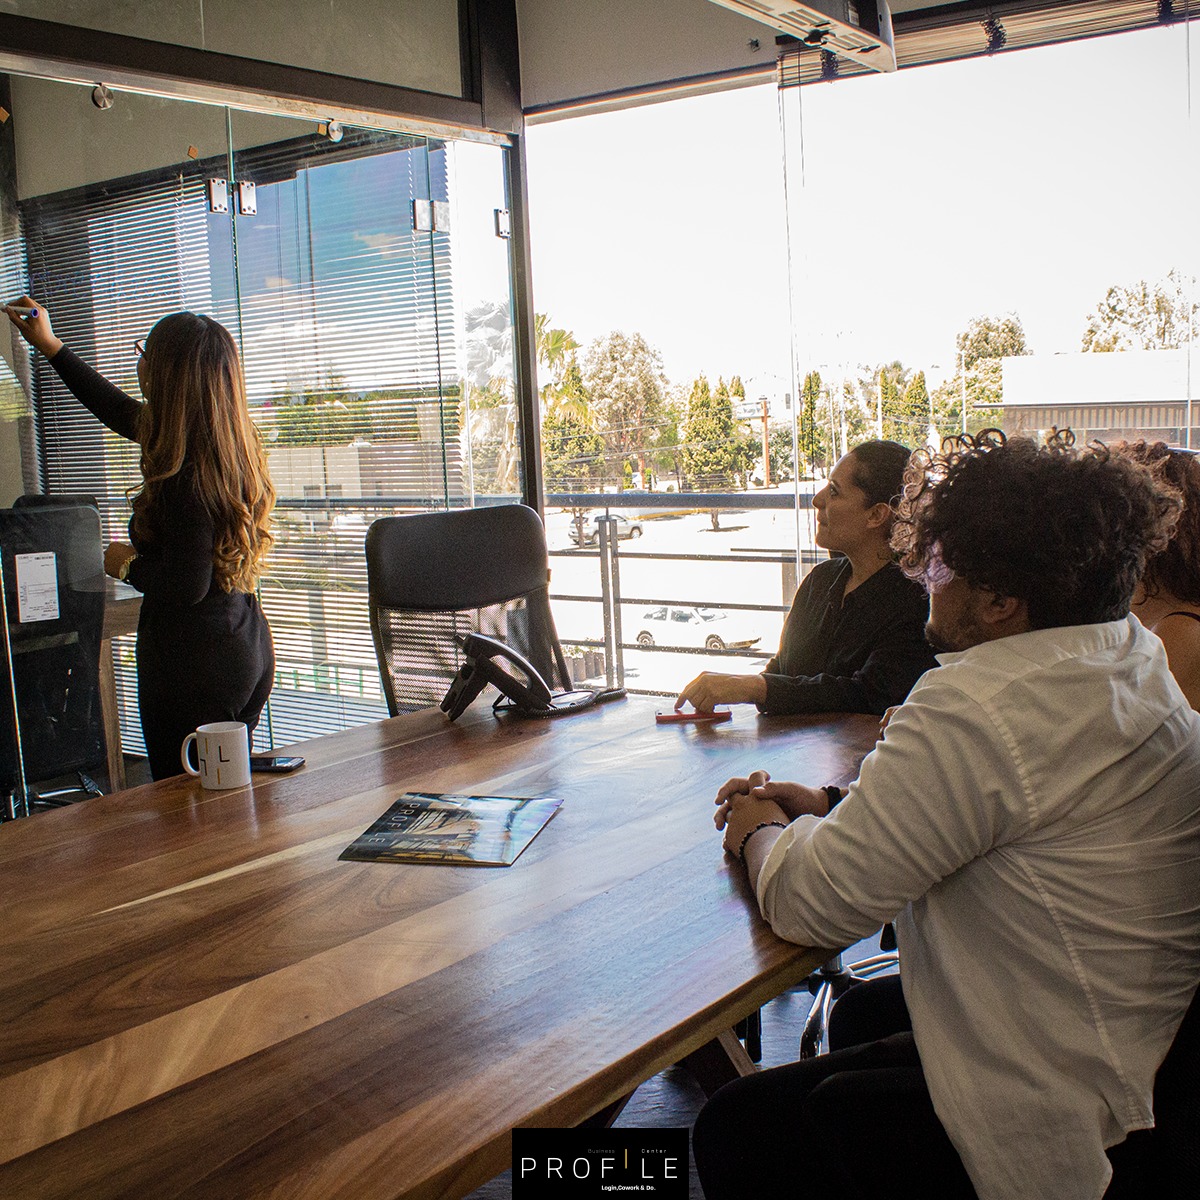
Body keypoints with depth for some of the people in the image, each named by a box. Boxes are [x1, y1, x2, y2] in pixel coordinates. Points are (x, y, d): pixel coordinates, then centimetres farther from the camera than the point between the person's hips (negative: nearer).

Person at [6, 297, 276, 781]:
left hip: (195, 668, -9)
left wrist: (128, 565, -5)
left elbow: (187, 586, -25)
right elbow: (125, 413, 24)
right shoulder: (228, 447, 7)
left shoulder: (184, 473, -22)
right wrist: (51, 346, 34)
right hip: (248, 654, 9)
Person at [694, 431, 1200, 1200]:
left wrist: (762, 834, 1)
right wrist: (828, 805, 7)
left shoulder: (978, 705, -27)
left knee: (740, 1129, 0)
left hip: (1061, 1122, -10)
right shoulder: (1134, 658, 4)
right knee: (859, 1013, 27)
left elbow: (816, 902, -21)